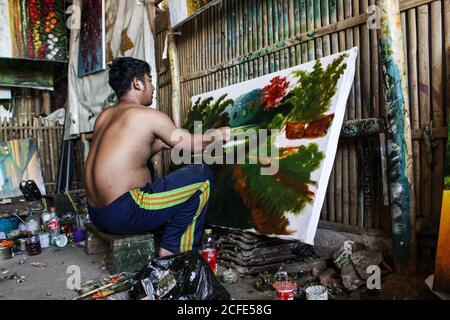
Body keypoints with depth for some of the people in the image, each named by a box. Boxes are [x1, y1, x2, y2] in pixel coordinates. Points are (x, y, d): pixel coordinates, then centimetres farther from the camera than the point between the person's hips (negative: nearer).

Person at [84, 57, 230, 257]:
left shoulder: (104, 116, 13)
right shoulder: (148, 115, -9)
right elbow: (195, 145, -1)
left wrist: (159, 146, 12)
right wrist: (219, 133, 17)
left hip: (97, 215, 9)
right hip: (123, 214, -9)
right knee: (202, 175, -1)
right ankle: (172, 250, 6)